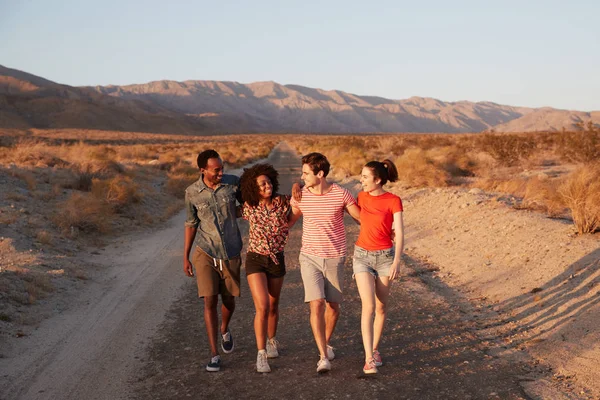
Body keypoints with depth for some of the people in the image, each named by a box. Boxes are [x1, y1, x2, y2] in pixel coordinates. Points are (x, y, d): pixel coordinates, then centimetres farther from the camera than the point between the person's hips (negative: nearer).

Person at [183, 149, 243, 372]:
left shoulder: (234, 182, -11)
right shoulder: (192, 192, -9)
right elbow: (191, 224, 2)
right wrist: (185, 257, 3)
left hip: (231, 254, 1)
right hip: (205, 253, -1)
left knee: (228, 300, 14)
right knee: (210, 301, -9)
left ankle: (225, 330, 48)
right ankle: (214, 355, 0)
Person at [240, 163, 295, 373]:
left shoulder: (283, 202, -12)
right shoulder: (248, 208, -9)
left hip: (277, 260, 2)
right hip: (255, 260, -2)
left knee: (273, 306, 16)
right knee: (262, 307, -14)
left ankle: (271, 341, 42)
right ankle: (261, 354, -3)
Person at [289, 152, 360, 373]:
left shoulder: (341, 194, -12)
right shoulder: (300, 195, -5)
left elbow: (362, 218, 0)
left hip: (335, 258, 0)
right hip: (309, 257, 0)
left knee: (333, 304, 12)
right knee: (316, 304, -12)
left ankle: (326, 343, 37)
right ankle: (323, 357, -9)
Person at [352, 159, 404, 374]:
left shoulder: (394, 201, -10)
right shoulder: (362, 196, 1)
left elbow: (399, 234, -14)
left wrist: (396, 262, -23)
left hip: (385, 256, -1)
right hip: (362, 256, 1)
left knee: (381, 307, 8)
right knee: (368, 306, -12)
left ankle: (375, 349, 27)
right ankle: (369, 358, -13)